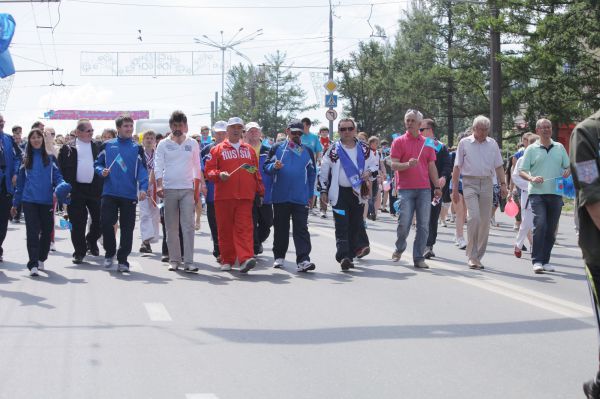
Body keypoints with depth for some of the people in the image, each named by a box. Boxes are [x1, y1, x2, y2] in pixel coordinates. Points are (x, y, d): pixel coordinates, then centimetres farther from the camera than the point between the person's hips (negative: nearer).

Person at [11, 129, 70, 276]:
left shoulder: (49, 158, 8)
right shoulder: (26, 160, 9)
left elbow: (57, 176, 4)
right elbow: (20, 182, 12)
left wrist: (62, 187, -19)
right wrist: (15, 203, 12)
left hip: (47, 200, 1)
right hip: (29, 200, -1)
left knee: (47, 231, 8)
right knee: (32, 231, -9)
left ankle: (41, 259, 28)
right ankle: (33, 264, -12)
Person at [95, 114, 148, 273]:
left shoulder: (137, 148, 6)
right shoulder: (107, 145, 9)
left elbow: (142, 170, -2)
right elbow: (98, 163, 16)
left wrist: (143, 188, -17)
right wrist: (102, 171, -7)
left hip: (130, 194, 0)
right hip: (109, 193, 0)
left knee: (127, 228, 2)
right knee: (106, 222, -6)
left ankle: (122, 259, 11)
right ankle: (109, 253, 16)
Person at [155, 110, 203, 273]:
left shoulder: (192, 144, 10)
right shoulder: (163, 144, 6)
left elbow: (197, 168, 12)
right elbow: (158, 167, 1)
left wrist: (197, 190, 7)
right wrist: (159, 186, -14)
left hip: (187, 189, 0)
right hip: (169, 189, 0)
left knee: (188, 226, -9)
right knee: (171, 227, 4)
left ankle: (189, 261, -11)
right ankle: (174, 260, 11)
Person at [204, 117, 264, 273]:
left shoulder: (249, 150, 17)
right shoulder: (217, 149, 8)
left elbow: (256, 172, 21)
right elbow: (209, 170, 2)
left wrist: (260, 191, 19)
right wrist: (219, 174, -17)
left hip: (245, 196, 1)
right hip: (224, 196, -1)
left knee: (244, 227, -10)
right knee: (225, 228, 3)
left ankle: (245, 258, -20)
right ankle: (227, 260, 13)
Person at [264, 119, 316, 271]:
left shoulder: (307, 151, 13)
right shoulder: (277, 148, 8)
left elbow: (312, 173, 16)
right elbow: (267, 167, 5)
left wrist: (310, 195, 11)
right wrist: (274, 167, -18)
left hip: (301, 198, 0)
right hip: (280, 197, 0)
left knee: (301, 228, -8)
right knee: (281, 228, 8)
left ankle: (303, 260, -15)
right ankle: (279, 257, 22)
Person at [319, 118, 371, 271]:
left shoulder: (364, 149, 8)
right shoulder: (333, 150, 2)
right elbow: (323, 171, 5)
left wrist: (369, 173, -6)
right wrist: (323, 190, 0)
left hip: (358, 192, 3)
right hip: (339, 193, -2)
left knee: (356, 225, 7)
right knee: (342, 226, -10)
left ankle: (350, 255, 17)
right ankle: (344, 256, -15)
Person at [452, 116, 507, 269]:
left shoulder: (492, 144, 12)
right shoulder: (464, 143, 4)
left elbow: (499, 166, 15)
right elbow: (457, 167, 4)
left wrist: (503, 184, 3)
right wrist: (454, 189, 0)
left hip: (487, 183, 3)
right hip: (470, 183, -3)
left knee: (485, 221, 3)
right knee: (474, 217, -18)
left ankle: (478, 256, 13)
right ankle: (472, 256, -14)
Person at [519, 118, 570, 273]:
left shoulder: (559, 147, 14)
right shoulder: (531, 149, 5)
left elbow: (568, 166, 18)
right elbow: (522, 171, 4)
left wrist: (567, 172, -5)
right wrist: (532, 178, -16)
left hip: (556, 193, 4)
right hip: (537, 193, -3)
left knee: (551, 229, 6)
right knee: (540, 224, -17)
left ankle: (546, 260, 15)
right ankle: (537, 261, -14)